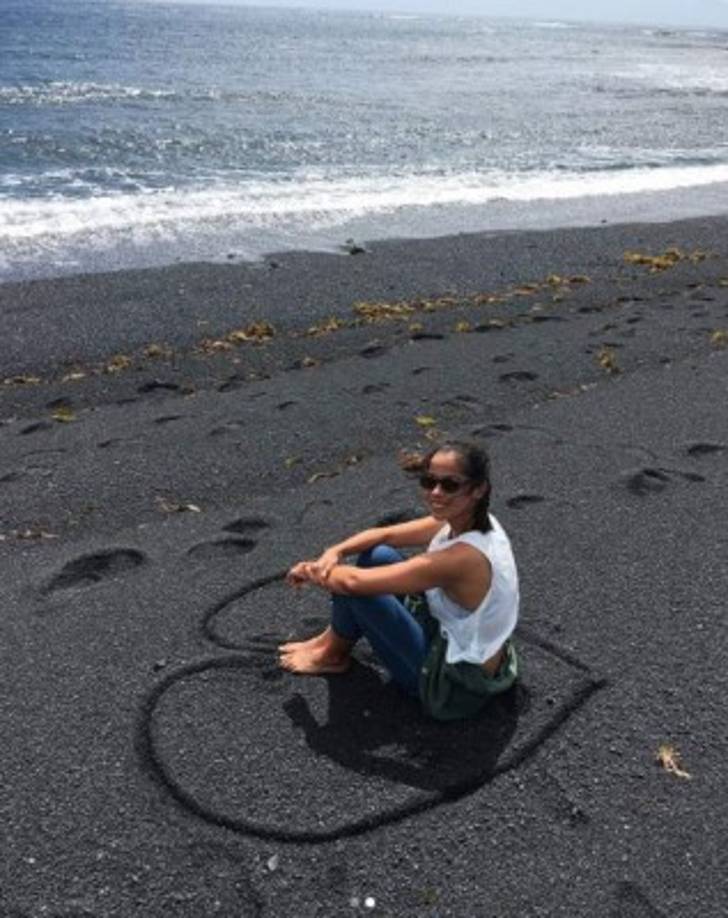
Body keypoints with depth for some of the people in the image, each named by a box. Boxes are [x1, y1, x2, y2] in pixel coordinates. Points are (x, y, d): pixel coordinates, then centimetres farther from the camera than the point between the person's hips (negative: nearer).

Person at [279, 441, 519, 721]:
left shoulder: (464, 557, -33)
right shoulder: (465, 519, -8)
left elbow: (353, 581, -27)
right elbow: (385, 534, 3)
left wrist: (313, 573, -8)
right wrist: (334, 553, -14)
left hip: (457, 686, -8)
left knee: (353, 587, -13)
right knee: (377, 556, 4)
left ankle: (334, 655, 18)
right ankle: (335, 639, 22)